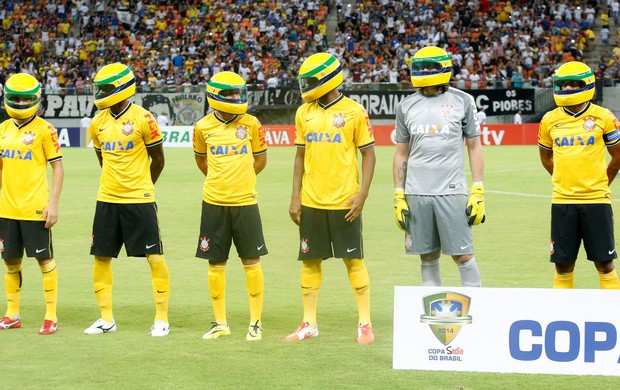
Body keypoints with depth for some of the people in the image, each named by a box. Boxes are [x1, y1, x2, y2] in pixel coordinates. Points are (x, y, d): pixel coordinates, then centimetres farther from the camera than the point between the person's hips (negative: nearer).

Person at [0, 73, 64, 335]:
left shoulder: (44, 129, -6)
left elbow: (57, 167, -6)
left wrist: (53, 203, -12)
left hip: (35, 207, -5)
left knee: (45, 259, 1)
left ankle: (51, 317, 7)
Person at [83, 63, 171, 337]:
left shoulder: (143, 119, -11)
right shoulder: (98, 122, 5)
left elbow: (158, 159, -1)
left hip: (138, 200, -6)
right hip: (107, 200, 6)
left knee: (154, 257, -3)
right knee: (101, 257, 6)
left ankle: (162, 318, 6)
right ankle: (106, 319, 16)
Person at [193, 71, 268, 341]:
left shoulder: (251, 124, -2)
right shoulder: (203, 127, 0)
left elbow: (260, 159, 10)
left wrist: (240, 179, 11)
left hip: (245, 202, -1)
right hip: (214, 204, 1)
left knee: (251, 263, 2)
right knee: (216, 264, 5)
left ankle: (255, 322, 11)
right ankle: (220, 322, 17)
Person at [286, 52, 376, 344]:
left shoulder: (354, 112, -6)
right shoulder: (304, 113, 8)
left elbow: (368, 154, -2)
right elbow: (301, 156, 13)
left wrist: (362, 194, -10)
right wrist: (295, 197, 8)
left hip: (344, 202, -4)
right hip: (311, 202, 4)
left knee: (354, 261, 1)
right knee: (310, 261, 8)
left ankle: (365, 323, 9)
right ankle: (309, 324, 17)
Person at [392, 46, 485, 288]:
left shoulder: (462, 101, 3)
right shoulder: (406, 106, 9)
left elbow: (474, 147, 5)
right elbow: (401, 153, 14)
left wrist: (478, 192, -1)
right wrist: (398, 196, 9)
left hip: (451, 191, -2)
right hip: (416, 193, 3)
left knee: (462, 256, -3)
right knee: (428, 257, 6)